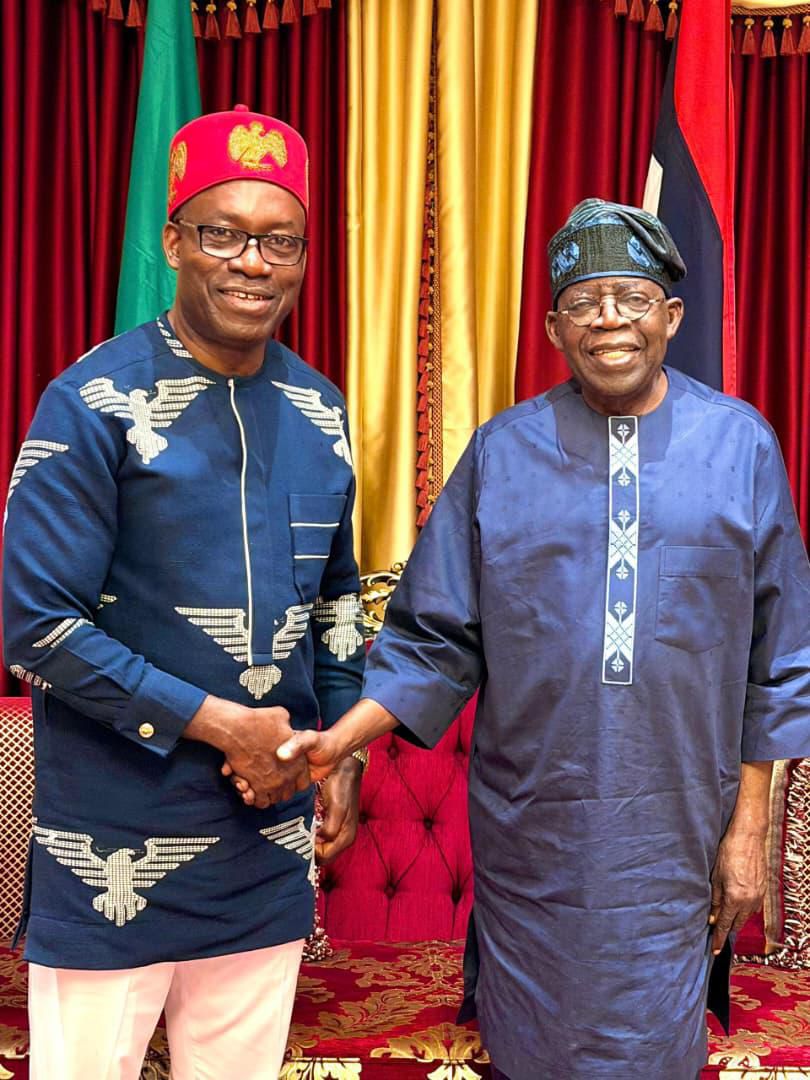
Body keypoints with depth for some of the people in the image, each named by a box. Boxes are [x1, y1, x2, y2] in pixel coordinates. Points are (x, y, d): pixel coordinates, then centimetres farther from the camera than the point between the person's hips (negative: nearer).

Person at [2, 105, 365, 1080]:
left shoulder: (318, 409, 5)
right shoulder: (94, 404, -12)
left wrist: (343, 749, 7)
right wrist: (218, 722, -15)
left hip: (272, 837, 5)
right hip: (116, 852, -5)